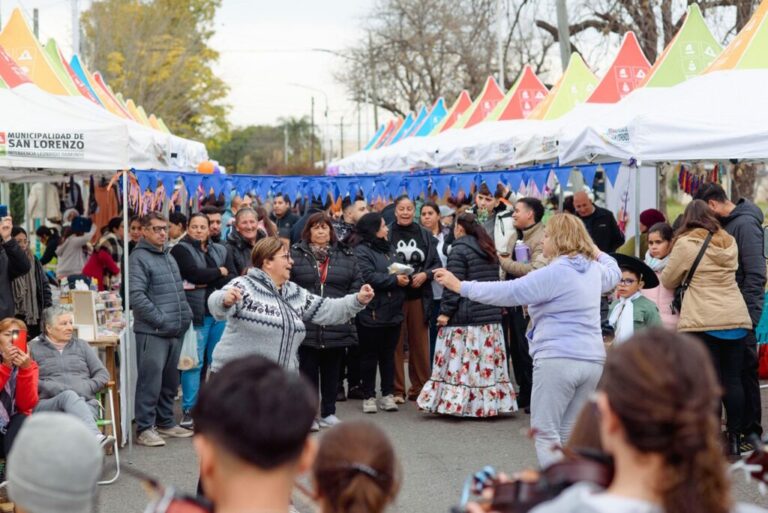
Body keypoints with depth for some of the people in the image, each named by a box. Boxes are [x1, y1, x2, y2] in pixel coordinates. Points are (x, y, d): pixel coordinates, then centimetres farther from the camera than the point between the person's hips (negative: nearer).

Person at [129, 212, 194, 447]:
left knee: (170, 381, 15)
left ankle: (166, 422, 26)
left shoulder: (169, 257, 19)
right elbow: (137, 296, -17)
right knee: (150, 380, -6)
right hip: (152, 331, -8)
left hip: (175, 331, 8)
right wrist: (161, 320, -17)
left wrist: (186, 315, 12)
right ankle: (144, 428, 0)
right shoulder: (139, 258, -8)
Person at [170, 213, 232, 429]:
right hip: (196, 314, -5)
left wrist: (206, 282, -11)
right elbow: (194, 273, -15)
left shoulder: (220, 251, 16)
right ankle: (188, 410, 2)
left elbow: (232, 278, 4)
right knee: (194, 363, -6)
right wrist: (219, 272, -1)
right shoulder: (180, 250, 1)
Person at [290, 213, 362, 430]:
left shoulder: (345, 256, 9)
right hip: (306, 325, -2)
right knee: (308, 370, 5)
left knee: (332, 371, 11)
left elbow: (356, 285, 8)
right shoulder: (296, 254, 1)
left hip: (337, 325, 3)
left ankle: (328, 413, 21)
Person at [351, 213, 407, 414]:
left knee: (388, 355, 11)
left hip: (392, 312, 7)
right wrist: (394, 279, -15)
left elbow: (398, 271, 25)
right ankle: (369, 396, 11)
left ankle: (388, 394, 17)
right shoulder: (361, 251, -10)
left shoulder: (389, 248, 15)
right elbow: (368, 277, -21)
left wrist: (404, 275, 2)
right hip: (372, 312, -7)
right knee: (369, 356, 3)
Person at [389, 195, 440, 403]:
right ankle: (396, 390, 9)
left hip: (419, 295, 3)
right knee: (396, 343, 2)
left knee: (420, 343, 6)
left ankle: (420, 388, 16)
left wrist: (425, 274, -9)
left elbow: (436, 263, 9)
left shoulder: (425, 235, 9)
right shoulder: (387, 235, -1)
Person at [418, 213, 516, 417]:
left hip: (466, 316, -7)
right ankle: (489, 403, 9)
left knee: (460, 361, -4)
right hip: (491, 316, 7)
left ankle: (456, 401, -4)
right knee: (487, 361, 8)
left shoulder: (460, 248, -8)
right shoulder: (489, 249, 15)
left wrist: (445, 312, -13)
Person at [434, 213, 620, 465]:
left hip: (558, 359, -8)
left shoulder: (555, 273, -12)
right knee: (569, 433, 13)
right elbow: (614, 273, 36)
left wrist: (461, 286, -10)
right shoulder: (594, 269, 12)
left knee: (545, 432, -1)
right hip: (592, 360, 8)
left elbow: (509, 291, -14)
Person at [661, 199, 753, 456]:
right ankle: (735, 439, 10)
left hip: (703, 322, -5)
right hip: (737, 319, 5)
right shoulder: (729, 242, 13)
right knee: (733, 380, 7)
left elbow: (668, 281, 5)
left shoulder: (686, 244, -3)